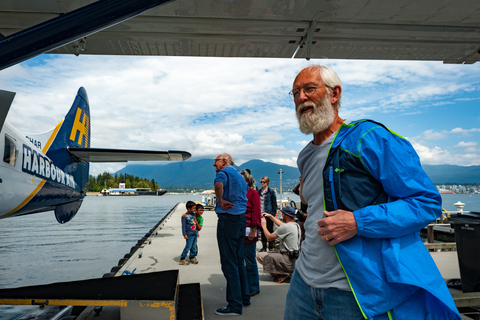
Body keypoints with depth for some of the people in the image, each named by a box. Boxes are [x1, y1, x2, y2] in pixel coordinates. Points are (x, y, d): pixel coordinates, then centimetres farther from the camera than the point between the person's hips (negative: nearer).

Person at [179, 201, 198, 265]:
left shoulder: (193, 214, 9)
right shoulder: (185, 216, -13)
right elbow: (183, 225, -12)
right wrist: (184, 234, -14)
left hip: (194, 234, 7)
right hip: (189, 234, -7)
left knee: (194, 247, 11)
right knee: (188, 247, -6)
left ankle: (192, 258, 23)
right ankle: (182, 259, 4)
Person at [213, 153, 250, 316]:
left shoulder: (224, 172, -8)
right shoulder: (239, 175, 19)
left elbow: (218, 185, -32)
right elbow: (246, 190, 31)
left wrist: (220, 201, -18)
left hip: (228, 219, -9)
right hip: (241, 218, 9)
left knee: (229, 264, -3)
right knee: (238, 261, 18)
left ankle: (234, 305, 3)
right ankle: (244, 297, 27)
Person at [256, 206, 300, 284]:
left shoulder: (286, 227, -19)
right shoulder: (297, 225, 8)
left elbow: (269, 237, -11)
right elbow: (281, 225, 27)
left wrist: (264, 225, 3)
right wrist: (270, 216, 31)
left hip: (289, 260, -9)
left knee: (260, 255, -9)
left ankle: (282, 273, -6)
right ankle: (287, 272, 11)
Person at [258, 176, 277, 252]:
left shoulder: (271, 191, -3)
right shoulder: (259, 191, 9)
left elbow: (274, 203, -3)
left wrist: (273, 213, -9)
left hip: (269, 214, -4)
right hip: (261, 214, 5)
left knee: (270, 230, 4)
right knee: (262, 230, 11)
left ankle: (270, 247, 15)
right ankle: (264, 247, 21)